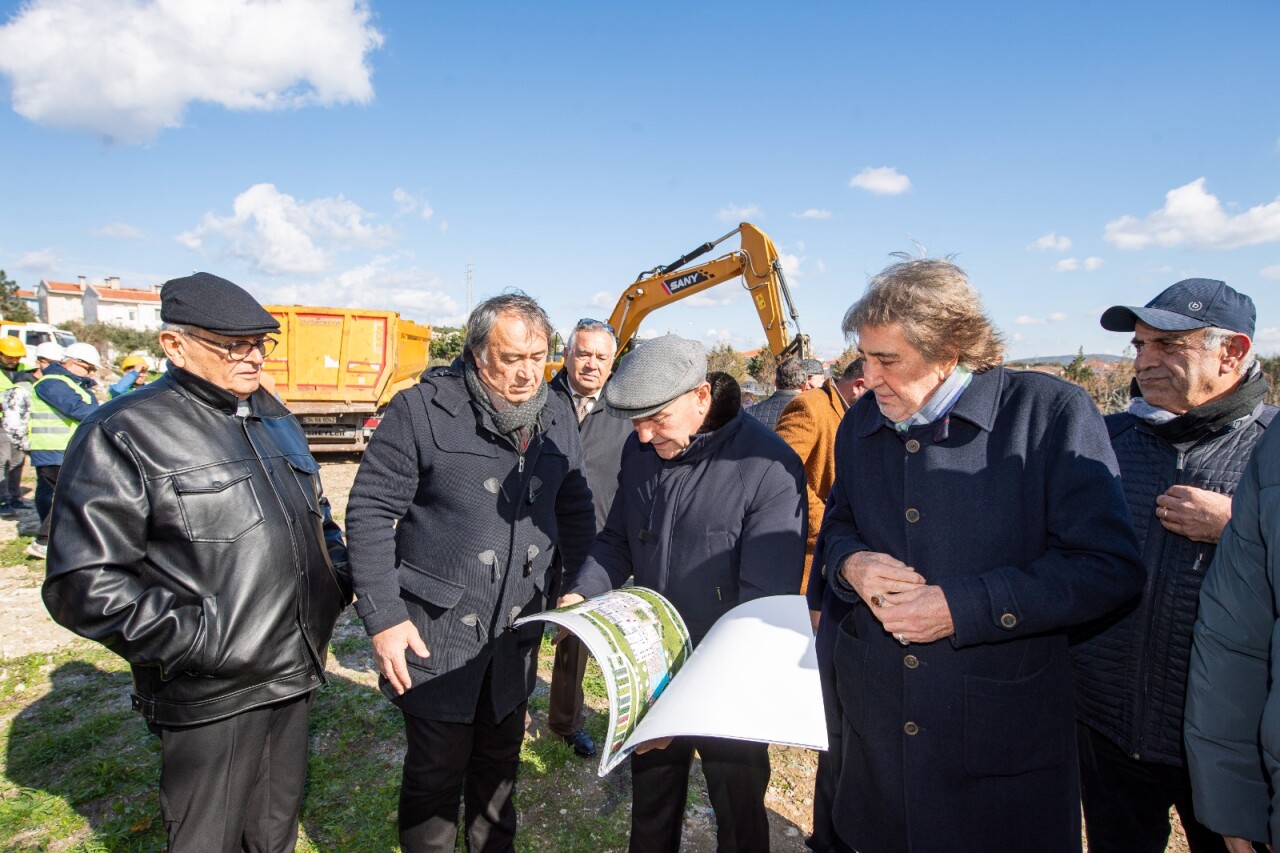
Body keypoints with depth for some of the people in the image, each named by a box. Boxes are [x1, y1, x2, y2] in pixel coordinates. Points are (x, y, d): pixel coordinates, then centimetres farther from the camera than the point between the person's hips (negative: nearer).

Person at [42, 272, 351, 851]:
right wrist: (198, 639, -20)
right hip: (212, 697, -6)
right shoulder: (124, 433, -12)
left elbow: (316, 517, 22)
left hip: (295, 678, 6)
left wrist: (339, 578, 7)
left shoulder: (275, 421, 10)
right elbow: (84, 584, -17)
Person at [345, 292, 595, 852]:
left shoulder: (557, 417, 1)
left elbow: (575, 512, 10)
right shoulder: (421, 409, -15)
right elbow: (370, 512, -13)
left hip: (517, 630, 5)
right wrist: (383, 618, -16)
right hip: (435, 629, -4)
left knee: (500, 760, 21)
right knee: (437, 769, 9)